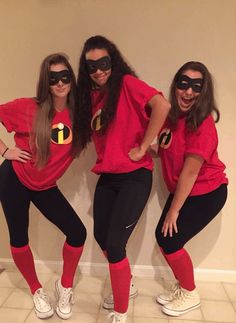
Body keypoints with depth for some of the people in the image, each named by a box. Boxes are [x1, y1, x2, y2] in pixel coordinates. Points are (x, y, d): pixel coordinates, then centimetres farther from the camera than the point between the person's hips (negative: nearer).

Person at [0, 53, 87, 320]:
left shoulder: (77, 113, -8)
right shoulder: (28, 108, -16)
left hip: (45, 186, 3)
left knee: (77, 233, -6)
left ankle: (65, 286, 21)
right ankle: (37, 291, 32)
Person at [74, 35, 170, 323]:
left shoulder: (127, 84, -10)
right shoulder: (90, 95, 10)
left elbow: (162, 105, -26)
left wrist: (142, 148, -21)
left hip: (134, 176, -7)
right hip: (107, 176, 7)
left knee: (114, 244, -7)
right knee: (101, 237, 14)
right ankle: (126, 285, 41)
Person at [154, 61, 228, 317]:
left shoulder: (203, 125, -25)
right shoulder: (171, 116, -4)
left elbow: (190, 171, -23)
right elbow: (164, 151, 4)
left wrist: (174, 210, -16)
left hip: (207, 193, -7)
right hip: (180, 191, 7)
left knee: (170, 241, -6)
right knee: (162, 237, 6)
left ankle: (190, 295, 22)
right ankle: (182, 286, 32)